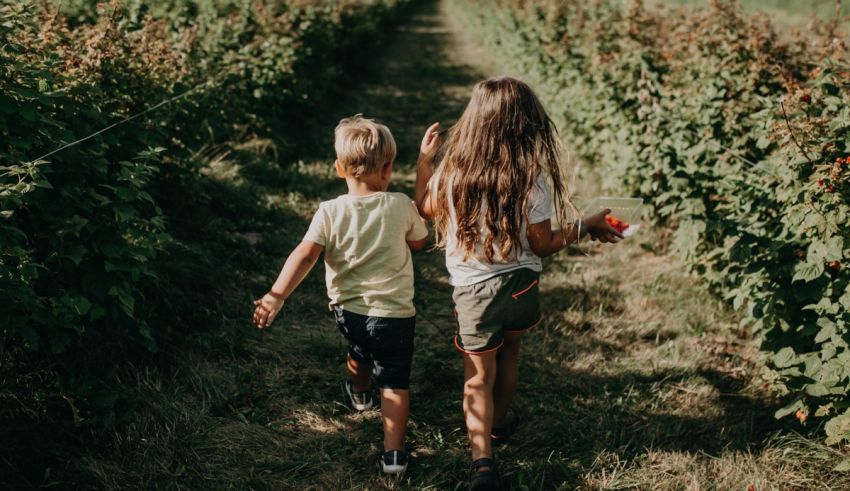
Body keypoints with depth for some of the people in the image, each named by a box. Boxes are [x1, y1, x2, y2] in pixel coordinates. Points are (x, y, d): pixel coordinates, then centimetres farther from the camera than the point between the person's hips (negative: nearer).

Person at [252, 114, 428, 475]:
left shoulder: (329, 212, -13)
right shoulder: (401, 206, -13)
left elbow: (304, 256, -22)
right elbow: (419, 242, 5)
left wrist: (276, 296, -24)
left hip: (347, 311, 3)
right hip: (394, 314, -3)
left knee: (359, 350, 35)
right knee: (395, 383, 11)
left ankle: (359, 393, 63)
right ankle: (393, 452, 5)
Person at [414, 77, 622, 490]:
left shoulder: (453, 173, -12)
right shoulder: (531, 180, -19)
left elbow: (424, 209, 7)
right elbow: (543, 244, -11)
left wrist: (423, 159, 17)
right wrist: (587, 226, 3)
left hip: (472, 291, 0)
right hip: (520, 286, 0)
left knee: (478, 376, 11)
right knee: (508, 352, 28)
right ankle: (498, 425, 48)